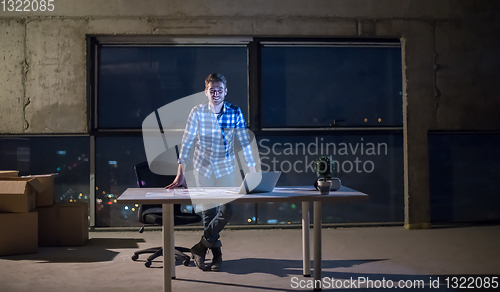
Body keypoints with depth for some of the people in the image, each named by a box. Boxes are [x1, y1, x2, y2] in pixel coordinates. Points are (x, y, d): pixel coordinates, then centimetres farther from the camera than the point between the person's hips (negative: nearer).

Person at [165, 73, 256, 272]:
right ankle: (216, 252, 22)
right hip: (203, 166, -1)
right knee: (208, 211, 5)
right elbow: (186, 142, -13)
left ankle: (201, 246, 11)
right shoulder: (197, 112, -13)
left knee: (227, 210, -8)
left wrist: (253, 172, -10)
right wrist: (181, 173, -17)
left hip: (226, 167, 1)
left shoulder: (235, 112, -10)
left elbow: (245, 143, -7)